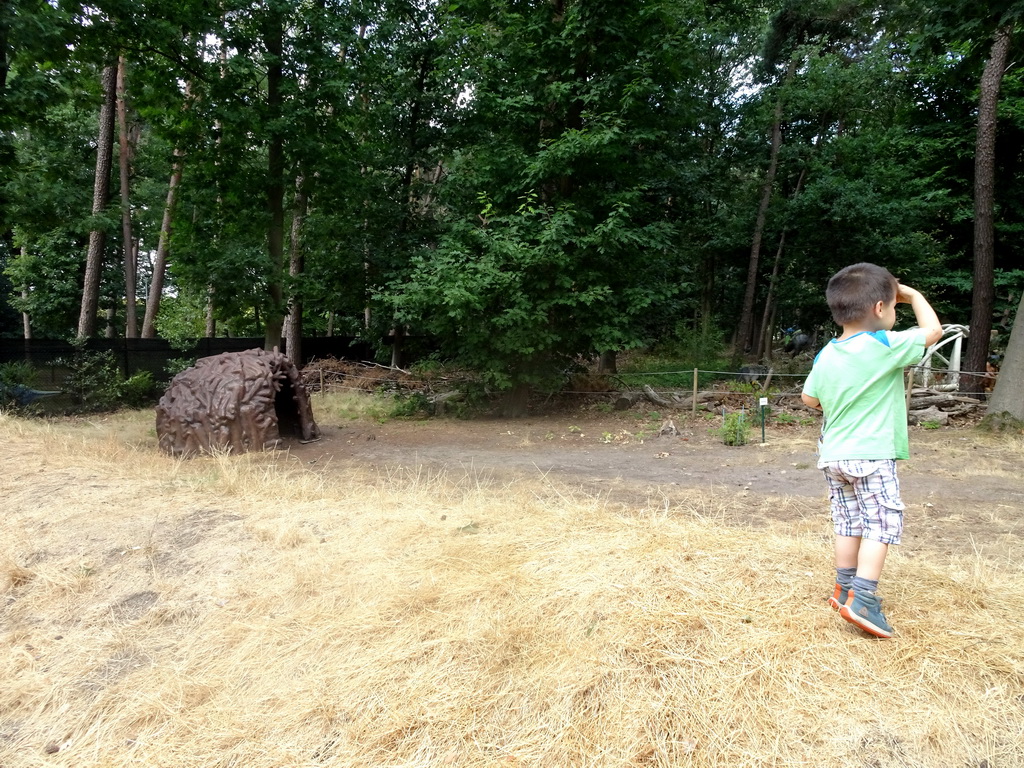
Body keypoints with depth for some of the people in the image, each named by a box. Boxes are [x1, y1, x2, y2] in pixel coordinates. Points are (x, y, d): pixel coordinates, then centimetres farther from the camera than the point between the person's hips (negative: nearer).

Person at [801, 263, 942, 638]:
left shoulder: (826, 354, 3)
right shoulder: (885, 345, -14)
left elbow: (809, 398, 12)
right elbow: (933, 331, -2)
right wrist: (913, 295, 11)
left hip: (832, 455, 7)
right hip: (871, 455, -6)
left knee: (848, 522, 16)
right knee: (882, 523, -1)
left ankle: (845, 589, 25)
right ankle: (862, 599, -7)